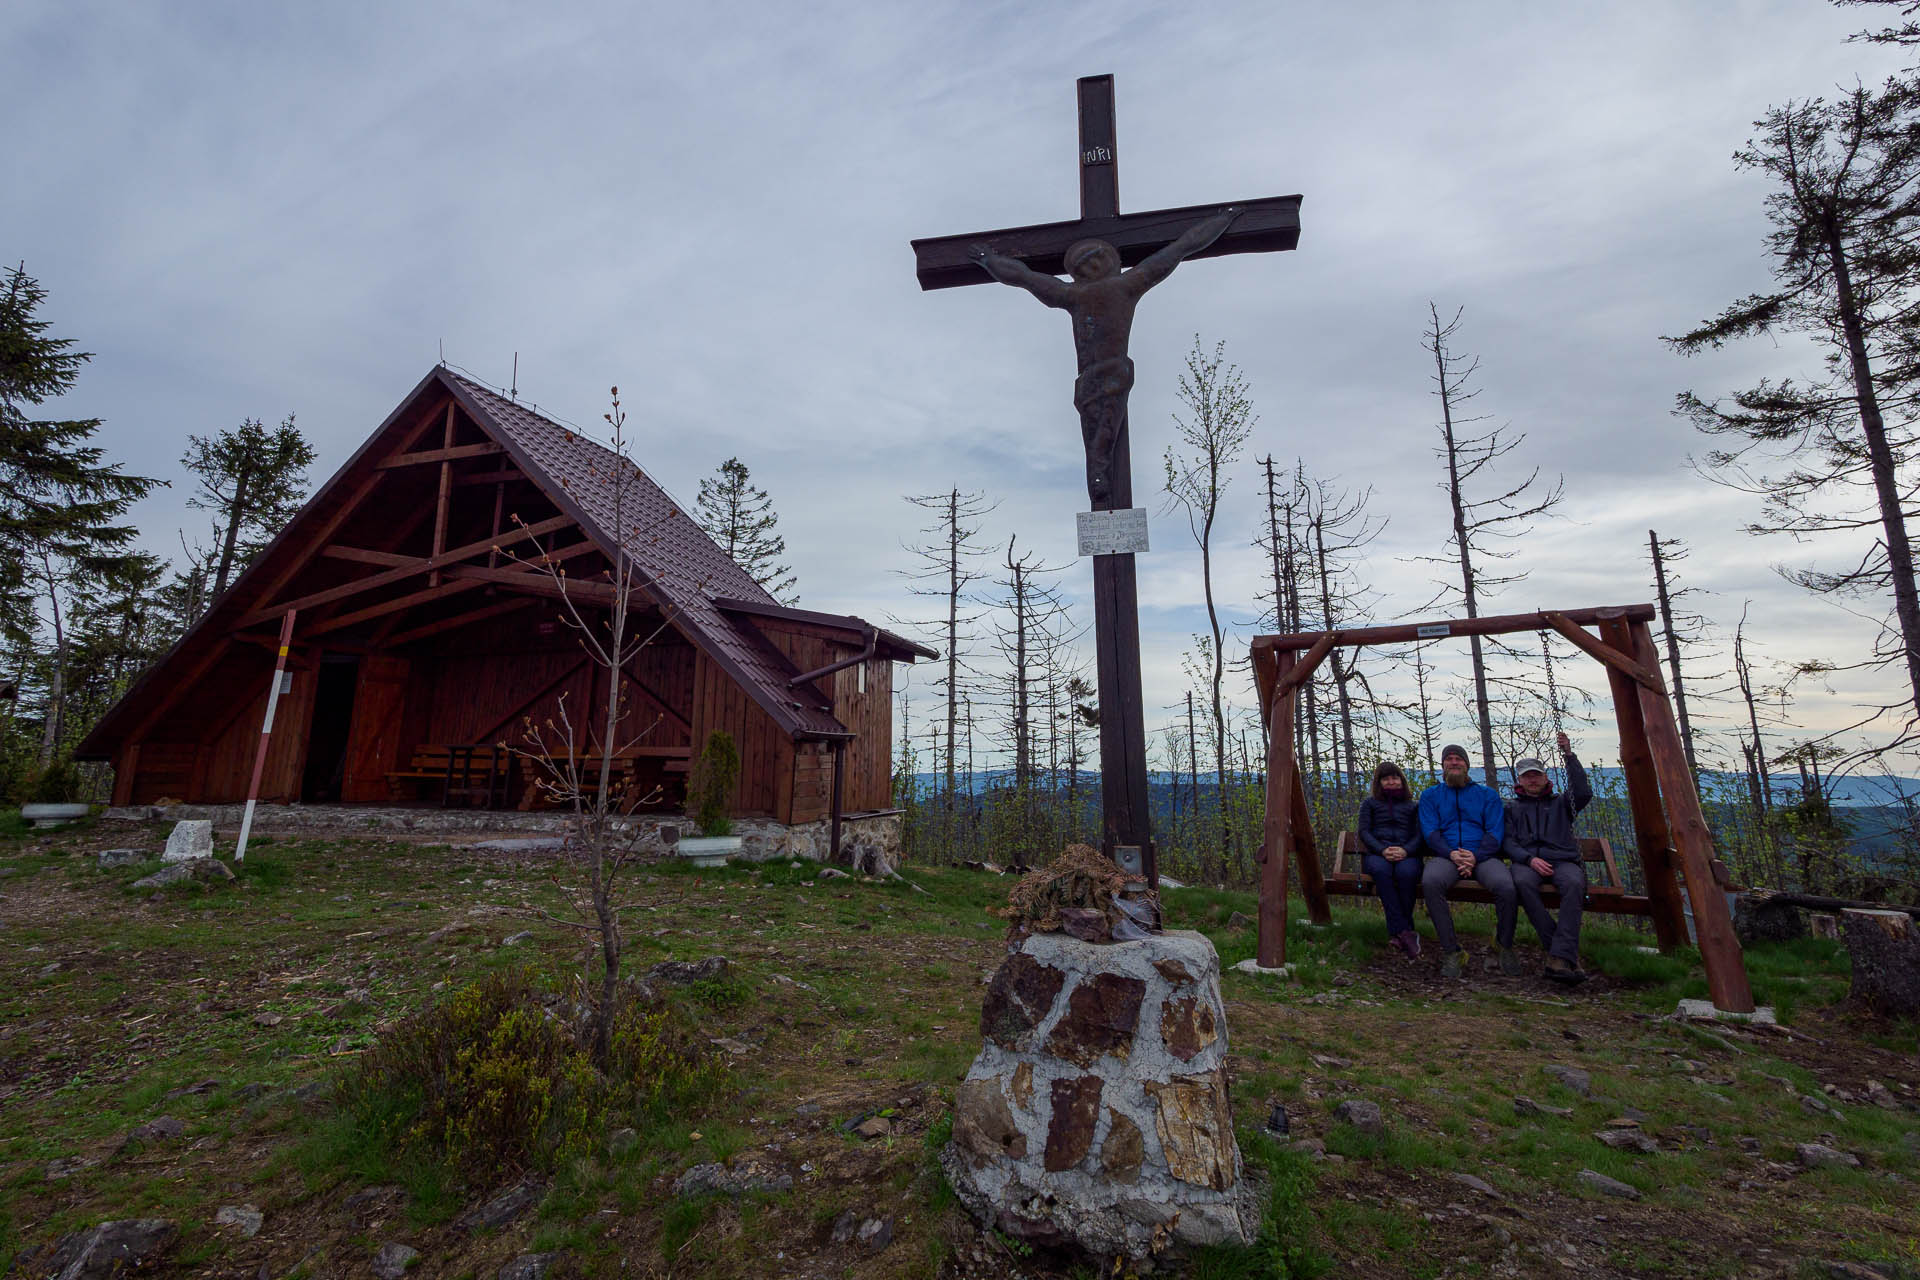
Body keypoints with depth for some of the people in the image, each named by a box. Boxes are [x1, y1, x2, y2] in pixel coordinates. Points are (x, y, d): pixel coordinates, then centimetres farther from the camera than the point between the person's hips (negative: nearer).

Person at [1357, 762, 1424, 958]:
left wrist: (1405, 850, -13)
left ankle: (1396, 932, -30)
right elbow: (1364, 831, 9)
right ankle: (1405, 932, -40)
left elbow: (1419, 834, 10)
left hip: (1406, 854, 0)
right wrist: (1382, 850, -11)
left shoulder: (1414, 805, 24)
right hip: (1376, 854, 0)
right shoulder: (1369, 803, 22)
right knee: (1381, 870, -38)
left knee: (1406, 872, -37)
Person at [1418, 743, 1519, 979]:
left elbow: (1495, 832, 4)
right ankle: (1452, 952, -26)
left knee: (1505, 886, -33)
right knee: (1430, 882, -34)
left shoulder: (1488, 794, 17)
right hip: (1446, 856, 0)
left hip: (1483, 856, 0)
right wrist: (1451, 854, -15)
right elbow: (1430, 831, 6)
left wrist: (1475, 856, -14)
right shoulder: (1430, 795, 17)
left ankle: (1506, 948, -5)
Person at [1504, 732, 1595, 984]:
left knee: (1574, 884, -36)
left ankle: (1560, 957, -40)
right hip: (1527, 861, 0)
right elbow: (1508, 841, 10)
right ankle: (1569, 954, -31)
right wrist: (1530, 859, -11)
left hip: (1562, 860, 1)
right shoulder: (1512, 807, 23)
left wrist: (1569, 756, -4)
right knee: (1522, 882, -37)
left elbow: (1584, 793, 1)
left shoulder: (1560, 803, 24)